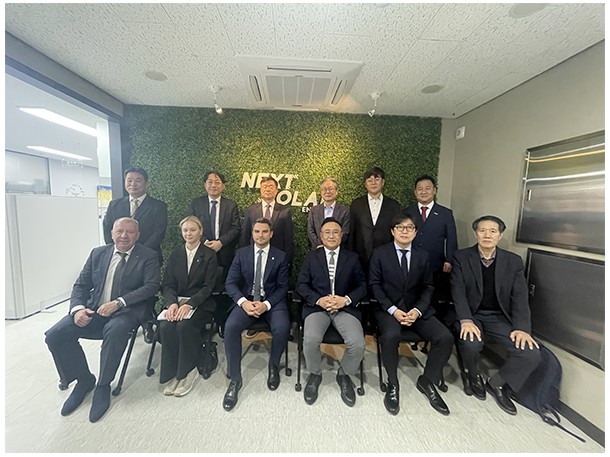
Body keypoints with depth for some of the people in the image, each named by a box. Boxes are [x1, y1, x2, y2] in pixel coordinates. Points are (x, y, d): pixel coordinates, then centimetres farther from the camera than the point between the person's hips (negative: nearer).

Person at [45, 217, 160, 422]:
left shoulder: (148, 256, -3)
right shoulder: (98, 253, 11)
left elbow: (151, 286, -13)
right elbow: (81, 285, 11)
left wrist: (118, 302, -22)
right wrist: (77, 308, -8)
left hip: (126, 311, -5)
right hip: (94, 309, 6)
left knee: (115, 330, -34)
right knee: (55, 335, -12)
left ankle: (103, 386, -10)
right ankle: (84, 379, 11)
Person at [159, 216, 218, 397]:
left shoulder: (209, 255, -1)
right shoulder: (175, 254, 12)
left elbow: (208, 286, -8)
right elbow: (167, 284, 6)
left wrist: (189, 304, -22)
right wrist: (172, 303, -14)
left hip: (200, 303, -3)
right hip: (176, 301, 4)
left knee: (184, 325, -31)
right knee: (165, 326, -25)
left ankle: (187, 372, -9)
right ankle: (171, 374, -7)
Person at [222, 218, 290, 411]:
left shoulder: (280, 256, 2)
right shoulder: (241, 253, 6)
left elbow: (282, 287, -1)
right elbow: (230, 283, 1)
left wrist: (266, 304, -18)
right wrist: (243, 302, -17)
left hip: (272, 302, -1)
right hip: (246, 300, 1)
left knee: (282, 328, -28)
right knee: (230, 326, -27)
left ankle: (273, 365, 5)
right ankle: (235, 379, -6)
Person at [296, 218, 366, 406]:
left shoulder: (352, 258, 11)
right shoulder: (311, 257, 10)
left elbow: (362, 286, 7)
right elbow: (301, 284, 4)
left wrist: (345, 299, -12)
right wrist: (318, 300, -12)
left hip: (345, 307, 1)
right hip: (317, 306, 0)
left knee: (358, 344, -23)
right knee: (311, 339, -27)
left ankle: (344, 375, 12)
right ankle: (315, 374, 8)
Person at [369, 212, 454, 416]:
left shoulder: (422, 255, 9)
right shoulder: (380, 253, -1)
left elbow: (428, 287, 7)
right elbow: (375, 285, -5)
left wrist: (418, 310, -10)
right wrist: (393, 310, -16)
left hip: (417, 309, 4)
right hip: (388, 309, -3)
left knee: (445, 337, -18)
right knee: (391, 336, -32)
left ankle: (427, 380, 8)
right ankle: (393, 384, -4)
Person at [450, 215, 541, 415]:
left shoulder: (513, 261, 4)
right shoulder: (461, 257, -4)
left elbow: (519, 297, -2)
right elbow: (458, 291, -11)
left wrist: (522, 328, -16)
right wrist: (466, 320, -24)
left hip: (500, 317, 3)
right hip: (471, 315, -3)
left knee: (531, 353, -19)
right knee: (470, 343, -31)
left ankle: (497, 384, 12)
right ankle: (472, 375, 8)